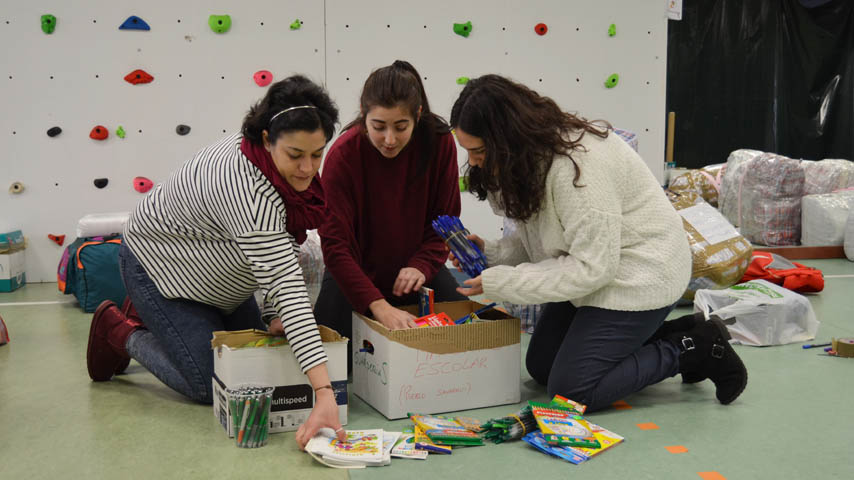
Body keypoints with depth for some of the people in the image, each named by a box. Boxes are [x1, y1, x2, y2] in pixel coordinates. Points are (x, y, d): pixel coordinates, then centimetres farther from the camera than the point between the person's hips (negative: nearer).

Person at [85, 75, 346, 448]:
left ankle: (149, 314, 30)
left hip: (214, 278, 9)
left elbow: (280, 256, 1)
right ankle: (120, 331, 12)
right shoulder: (247, 192, -41)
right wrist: (324, 394, -48)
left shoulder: (294, 170, -13)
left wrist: (276, 316, -10)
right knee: (212, 387, -10)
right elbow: (287, 289, -46)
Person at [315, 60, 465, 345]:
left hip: (415, 269, 2)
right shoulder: (343, 155, -25)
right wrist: (378, 305, -39)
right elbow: (335, 244, -27)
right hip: (355, 271, -2)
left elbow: (445, 219, -6)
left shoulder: (440, 142, -18)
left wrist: (422, 266, -24)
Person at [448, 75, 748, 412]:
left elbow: (593, 267, -29)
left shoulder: (576, 164, -31)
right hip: (596, 268, 10)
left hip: (639, 273, -10)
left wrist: (498, 282, -26)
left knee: (570, 390, -11)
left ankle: (694, 350, 2)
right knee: (541, 367, 14)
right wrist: (491, 253, -10)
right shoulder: (533, 154, -2)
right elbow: (542, 239, 8)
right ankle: (670, 336, 18)